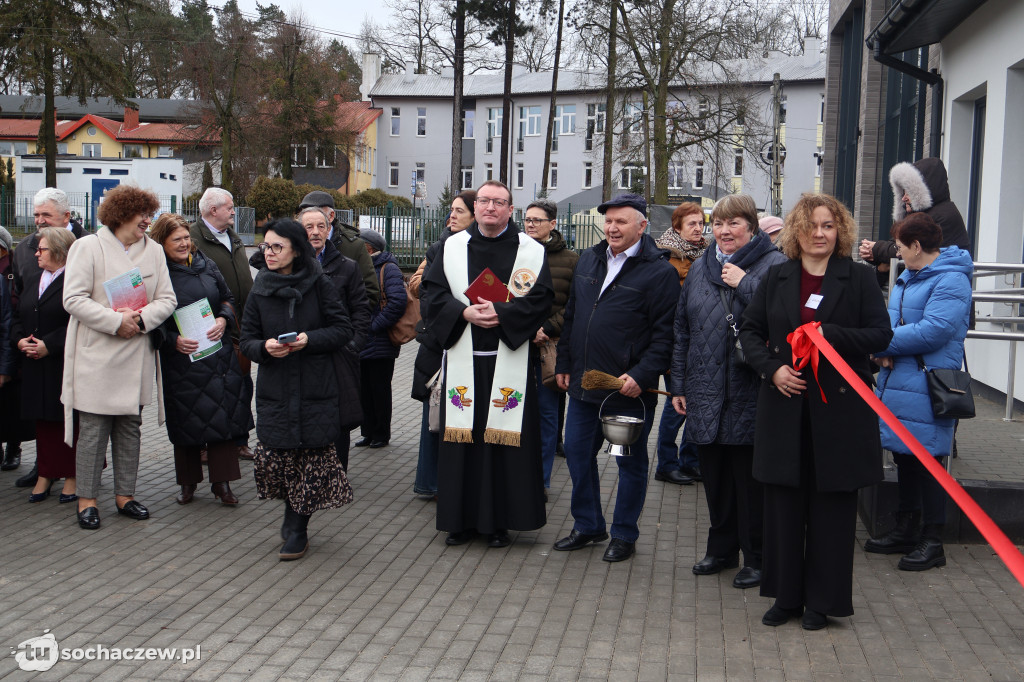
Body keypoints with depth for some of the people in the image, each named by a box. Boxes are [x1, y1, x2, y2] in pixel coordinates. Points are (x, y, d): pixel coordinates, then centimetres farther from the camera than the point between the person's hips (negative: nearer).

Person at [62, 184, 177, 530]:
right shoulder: (88, 246, -3)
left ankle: (125, 494, 21)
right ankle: (87, 499, 9)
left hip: (136, 356, 5)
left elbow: (167, 299, 6)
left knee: (130, 427, 11)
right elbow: (73, 299, -10)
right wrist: (116, 321, -17)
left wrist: (141, 319, -13)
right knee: (93, 429, -2)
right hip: (95, 355, -5)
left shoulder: (154, 250, 10)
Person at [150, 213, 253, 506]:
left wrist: (223, 320, -5)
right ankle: (188, 482, 20)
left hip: (218, 353, 3)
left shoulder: (205, 265, 8)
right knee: (186, 422, 5)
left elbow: (227, 298, 15)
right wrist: (174, 340, -20)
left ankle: (221, 482, 8)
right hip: (181, 360, -3)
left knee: (223, 415, 0)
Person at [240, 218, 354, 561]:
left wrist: (310, 339, -15)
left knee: (312, 454, -4)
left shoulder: (319, 284, -1)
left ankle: (296, 527, 11)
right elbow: (247, 340, 9)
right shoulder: (260, 289, 8)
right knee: (275, 455, -1)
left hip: (315, 388, -2)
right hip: (274, 389, 2)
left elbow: (344, 329, 0)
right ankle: (295, 523, 22)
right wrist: (265, 347, -13)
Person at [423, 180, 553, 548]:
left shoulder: (531, 251, 3)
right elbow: (434, 295, 3)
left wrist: (500, 312, -19)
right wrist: (465, 313, -14)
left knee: (505, 439, 0)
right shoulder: (452, 248, 9)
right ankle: (462, 518, 15)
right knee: (462, 439, 4)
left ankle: (499, 520, 12)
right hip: (462, 360, 2)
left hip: (509, 361, -2)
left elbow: (539, 300, -5)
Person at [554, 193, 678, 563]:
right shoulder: (588, 260, 10)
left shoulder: (659, 272, -11)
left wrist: (641, 375, -21)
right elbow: (571, 315, 17)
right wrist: (563, 363, 14)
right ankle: (587, 526, 29)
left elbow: (665, 334, -14)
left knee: (630, 462, 7)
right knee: (577, 453, 13)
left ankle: (624, 535, 21)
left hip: (629, 390, -6)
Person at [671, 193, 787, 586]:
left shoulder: (773, 265, -4)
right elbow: (682, 329, 16)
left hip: (750, 395, -5)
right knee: (715, 476, 14)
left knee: (750, 478, 2)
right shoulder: (700, 268, 13)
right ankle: (722, 548, 29)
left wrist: (745, 284, -18)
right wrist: (678, 385, 14)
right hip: (705, 394, 6)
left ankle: (755, 558, 15)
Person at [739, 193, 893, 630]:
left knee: (831, 504, 4)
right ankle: (786, 595, 21)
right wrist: (772, 368, -7)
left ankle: (823, 599, 17)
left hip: (839, 406, -2)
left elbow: (880, 334, -5)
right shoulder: (776, 278, 9)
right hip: (785, 406, 3)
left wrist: (830, 334, -19)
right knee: (784, 502, 8)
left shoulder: (859, 277, 1)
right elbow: (750, 331, 10)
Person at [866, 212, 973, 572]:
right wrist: (884, 349, -5)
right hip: (898, 381, 9)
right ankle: (906, 531, 29)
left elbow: (933, 331, -24)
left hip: (927, 387, -9)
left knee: (928, 462, -1)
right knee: (905, 457, 16)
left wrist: (883, 342, -16)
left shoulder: (951, 280, -15)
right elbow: (890, 319, 16)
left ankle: (932, 542, 9)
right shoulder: (908, 277, 15)